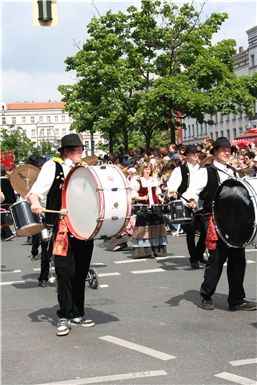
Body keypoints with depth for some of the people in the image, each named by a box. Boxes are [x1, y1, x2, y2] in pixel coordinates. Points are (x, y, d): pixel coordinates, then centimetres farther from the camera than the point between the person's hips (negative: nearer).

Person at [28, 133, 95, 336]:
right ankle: (64, 317, 2)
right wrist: (35, 202, -30)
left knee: (81, 272, 10)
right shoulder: (53, 167, 0)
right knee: (65, 272, -7)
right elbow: (35, 192, -8)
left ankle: (77, 314, 21)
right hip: (63, 227, -5)